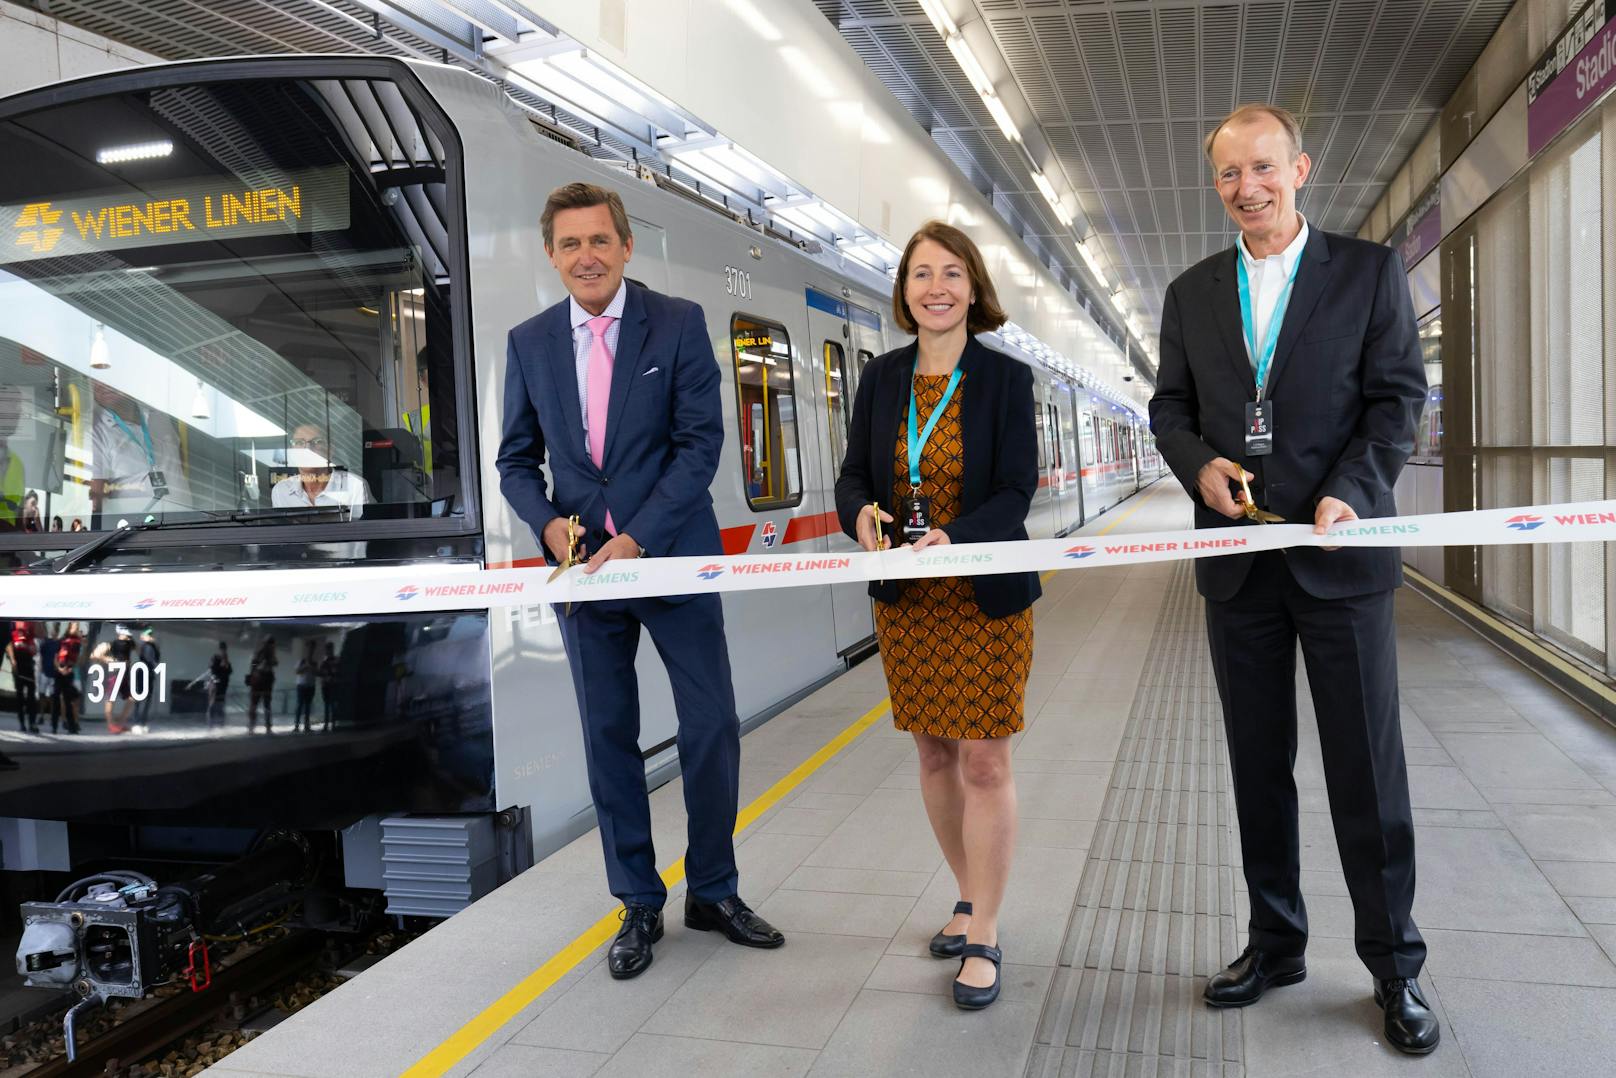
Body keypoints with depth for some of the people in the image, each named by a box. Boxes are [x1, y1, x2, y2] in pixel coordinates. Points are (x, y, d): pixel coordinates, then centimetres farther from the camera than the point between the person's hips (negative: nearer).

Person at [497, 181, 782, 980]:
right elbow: (516, 459, 9)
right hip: (582, 561, 2)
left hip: (672, 556, -2)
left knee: (711, 726, 3)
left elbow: (701, 442, -9)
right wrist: (549, 524, -11)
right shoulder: (529, 342, 6)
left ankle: (713, 892, 23)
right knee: (608, 734, 9)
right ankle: (639, 904, 23)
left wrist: (638, 537, -18)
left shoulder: (679, 323, -3)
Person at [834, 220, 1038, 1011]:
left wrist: (953, 537, -28)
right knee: (933, 754, 13)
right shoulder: (882, 377, 4)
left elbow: (1016, 491, -10)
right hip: (905, 598, 4)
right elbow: (853, 472, 6)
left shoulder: (1006, 379, -6)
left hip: (986, 597, -3)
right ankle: (970, 896, 33)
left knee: (984, 763, 0)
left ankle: (983, 936, 13)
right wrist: (861, 513, -17)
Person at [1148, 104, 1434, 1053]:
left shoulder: (1370, 270, 2)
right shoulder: (1192, 293, 11)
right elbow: (1171, 406, 12)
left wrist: (1351, 492, -18)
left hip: (1340, 554, -3)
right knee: (1258, 766, 12)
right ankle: (1276, 944, 27)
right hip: (1239, 559, 3)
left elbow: (1400, 396, -2)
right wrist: (1200, 463, -9)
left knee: (1368, 769, 3)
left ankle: (1395, 965, 20)